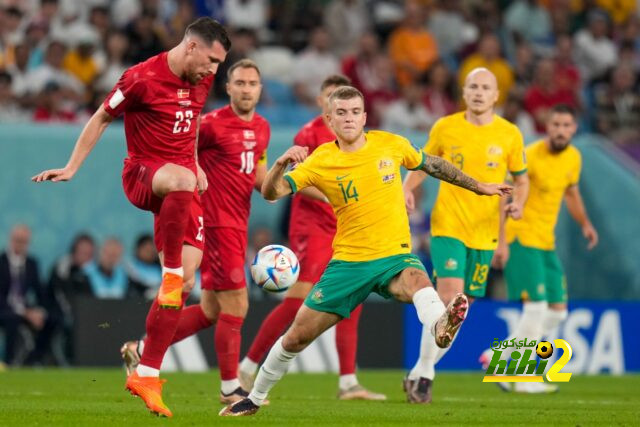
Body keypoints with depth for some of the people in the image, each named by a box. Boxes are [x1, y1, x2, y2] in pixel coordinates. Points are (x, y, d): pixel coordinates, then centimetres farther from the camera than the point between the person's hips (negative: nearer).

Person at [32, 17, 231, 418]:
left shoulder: (202, 79, 8)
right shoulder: (142, 78, -12)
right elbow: (102, 118, -1)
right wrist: (71, 168, -1)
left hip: (184, 181, 6)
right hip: (142, 174, -6)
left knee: (184, 283, -4)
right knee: (183, 181, -44)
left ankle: (146, 374, 3)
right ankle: (171, 270, -30)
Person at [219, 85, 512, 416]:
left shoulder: (390, 145, 0)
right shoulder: (320, 161, -4)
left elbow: (433, 165, 19)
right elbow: (271, 192, -12)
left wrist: (477, 186, 26)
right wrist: (282, 163, -33)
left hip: (394, 256, -1)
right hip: (349, 261, 1)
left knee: (416, 279, -38)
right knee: (297, 336, 4)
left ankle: (440, 326, -70)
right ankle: (255, 399, 25)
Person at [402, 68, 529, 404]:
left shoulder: (509, 134, 1)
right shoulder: (445, 128, 0)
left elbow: (521, 179, 12)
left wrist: (518, 204, -9)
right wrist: (407, 189, -7)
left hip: (484, 232, 3)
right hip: (448, 224, -3)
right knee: (449, 294, -20)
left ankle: (422, 373, 21)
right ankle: (423, 372, -11)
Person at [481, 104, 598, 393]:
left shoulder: (573, 158, 6)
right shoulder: (531, 156, -17)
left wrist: (585, 223, 8)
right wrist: (500, 242, -22)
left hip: (546, 241, 8)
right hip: (521, 238, -8)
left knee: (558, 310, 6)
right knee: (536, 305, -14)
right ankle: (525, 380, -5)